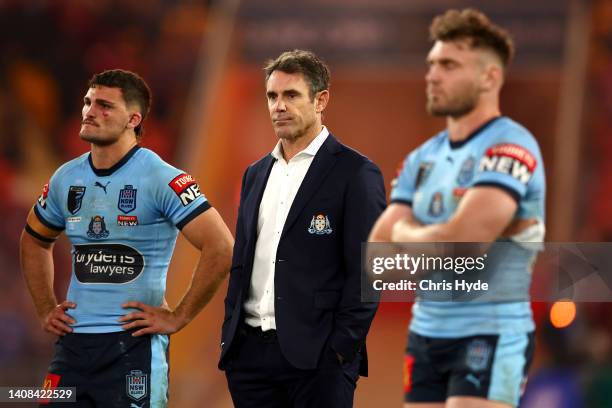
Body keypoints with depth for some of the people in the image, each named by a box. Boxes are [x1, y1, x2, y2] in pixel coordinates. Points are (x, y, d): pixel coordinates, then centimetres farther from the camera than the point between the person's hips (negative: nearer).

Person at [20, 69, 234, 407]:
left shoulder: (160, 179, -11)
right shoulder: (66, 178, 8)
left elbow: (221, 249, -17)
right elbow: (34, 241, 26)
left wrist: (177, 317, -14)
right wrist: (45, 309, 15)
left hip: (133, 345, -5)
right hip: (73, 342, 5)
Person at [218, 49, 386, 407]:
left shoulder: (355, 173, -4)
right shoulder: (257, 174, 17)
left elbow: (364, 273, -8)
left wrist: (340, 350, -13)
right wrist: (229, 337, 11)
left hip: (316, 357, -6)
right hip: (250, 351, 6)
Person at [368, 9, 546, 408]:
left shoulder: (508, 147, -12)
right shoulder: (423, 159, 12)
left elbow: (458, 242, -23)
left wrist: (406, 233, -3)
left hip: (491, 336, -8)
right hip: (426, 334, 8)